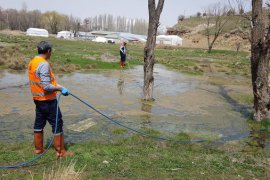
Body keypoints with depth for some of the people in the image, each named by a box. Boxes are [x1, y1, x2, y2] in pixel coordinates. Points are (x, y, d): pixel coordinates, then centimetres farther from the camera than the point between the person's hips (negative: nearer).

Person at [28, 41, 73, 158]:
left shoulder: (32, 62, 8)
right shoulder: (44, 64, -21)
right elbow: (46, 86, -27)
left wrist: (56, 86, 17)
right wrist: (60, 88, -16)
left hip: (38, 99, 9)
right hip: (47, 101, -9)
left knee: (39, 124, 17)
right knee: (57, 125, 1)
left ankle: (38, 148, 29)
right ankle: (60, 151, 9)